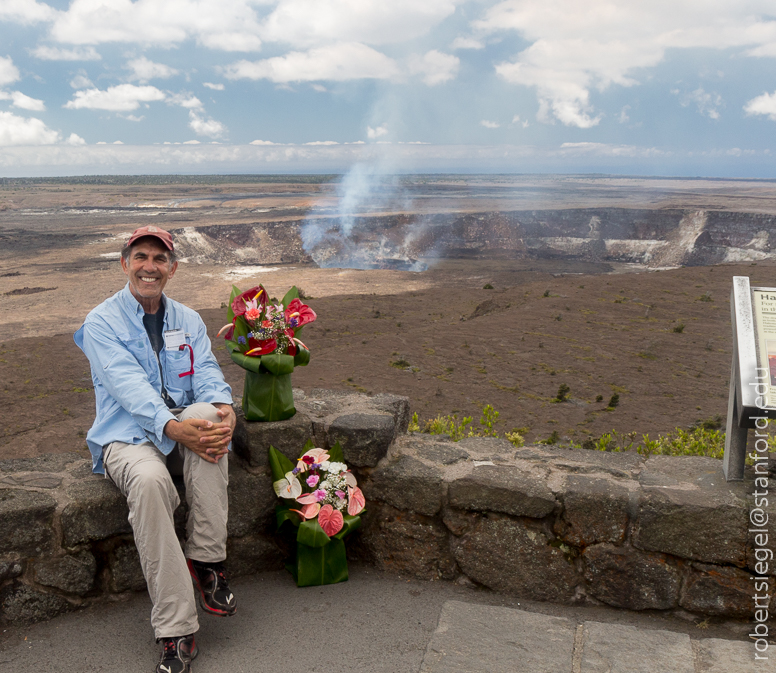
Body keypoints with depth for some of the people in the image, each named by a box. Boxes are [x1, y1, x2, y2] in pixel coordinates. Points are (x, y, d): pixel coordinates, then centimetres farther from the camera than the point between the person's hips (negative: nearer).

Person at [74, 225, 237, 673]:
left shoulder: (188, 321, 15)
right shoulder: (102, 322, -1)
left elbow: (207, 372, 0)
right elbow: (128, 385, -16)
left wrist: (224, 409, -25)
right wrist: (172, 427, -33)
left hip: (183, 423, 4)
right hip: (127, 436, -3)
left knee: (207, 415, -33)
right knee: (150, 480, -37)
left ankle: (206, 561, -24)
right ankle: (176, 632, -32)